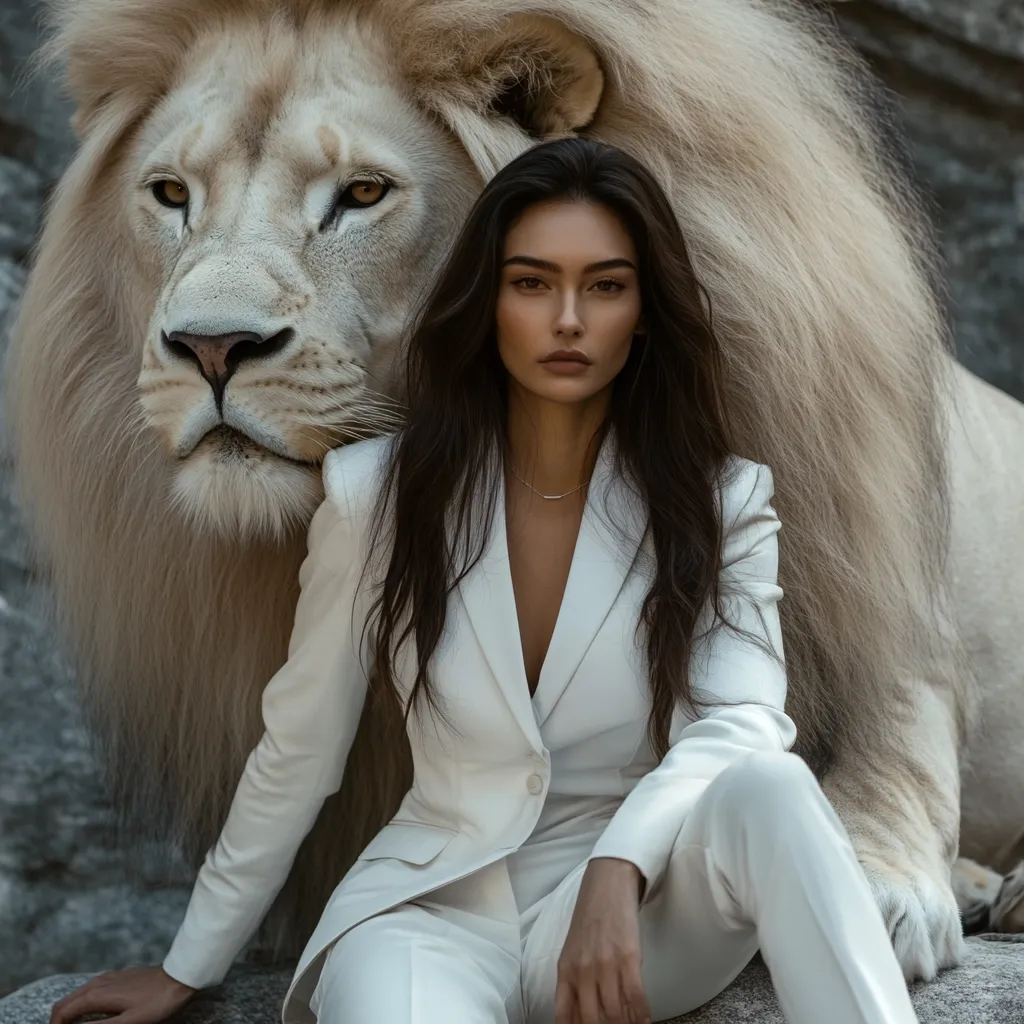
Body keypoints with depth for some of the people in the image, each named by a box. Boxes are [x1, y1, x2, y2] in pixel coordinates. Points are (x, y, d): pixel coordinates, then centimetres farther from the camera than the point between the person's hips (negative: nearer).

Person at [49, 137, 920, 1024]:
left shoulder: (719, 504, -1)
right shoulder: (380, 492, -1)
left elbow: (739, 724, -17)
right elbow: (295, 751, 9)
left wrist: (619, 868, -38)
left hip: (647, 910, 2)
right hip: (439, 907, -2)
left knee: (767, 786, -33)